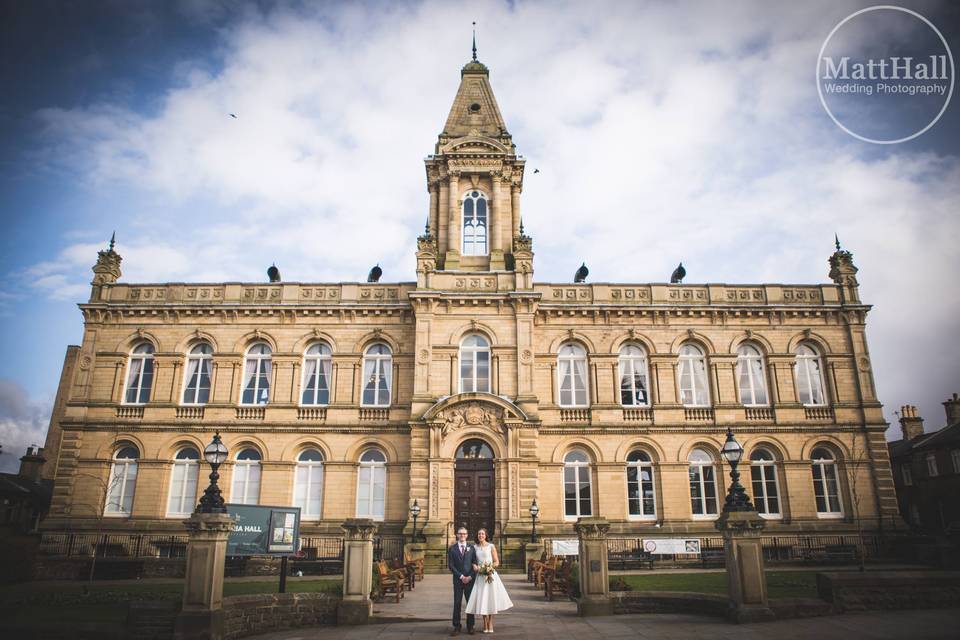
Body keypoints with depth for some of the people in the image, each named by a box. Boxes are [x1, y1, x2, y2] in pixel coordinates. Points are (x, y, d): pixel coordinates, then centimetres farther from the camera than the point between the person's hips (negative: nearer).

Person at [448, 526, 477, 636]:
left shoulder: (471, 547, 6)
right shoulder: (452, 549, 2)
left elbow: (475, 564, 3)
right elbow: (451, 566, -2)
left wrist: (470, 577, -8)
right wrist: (461, 576, -9)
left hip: (470, 579, 1)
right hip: (458, 580, -1)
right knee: (457, 604, -1)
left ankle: (470, 627, 13)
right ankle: (456, 627, 4)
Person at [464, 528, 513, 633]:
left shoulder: (491, 547, -1)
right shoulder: (475, 547, 8)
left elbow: (497, 562, 0)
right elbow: (473, 561, 15)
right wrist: (474, 566, -6)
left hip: (490, 574, -2)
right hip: (480, 576, 2)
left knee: (491, 598, -2)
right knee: (482, 600, 1)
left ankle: (490, 624, 8)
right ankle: (485, 625, 10)